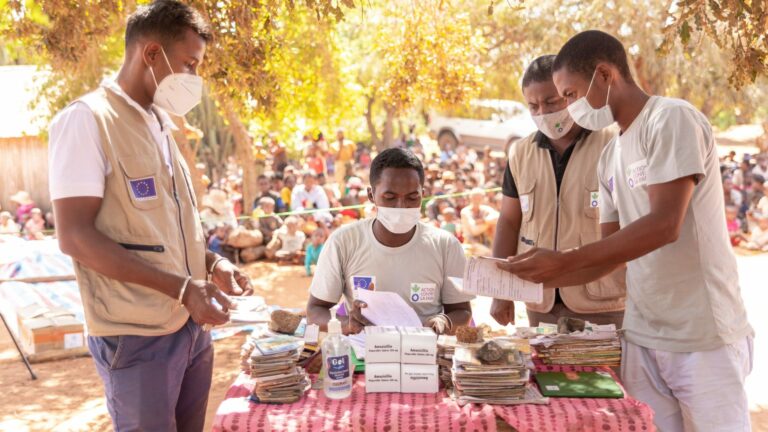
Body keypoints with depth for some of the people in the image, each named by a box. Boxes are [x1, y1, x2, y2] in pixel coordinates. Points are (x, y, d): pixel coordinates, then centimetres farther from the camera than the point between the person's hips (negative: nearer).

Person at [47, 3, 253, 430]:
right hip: (137, 335, -8)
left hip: (191, 326, 8)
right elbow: (75, 237, -19)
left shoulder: (160, 124, 13)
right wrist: (182, 288, -22)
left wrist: (213, 263, 3)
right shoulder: (86, 119, -12)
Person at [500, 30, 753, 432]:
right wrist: (542, 278, 1)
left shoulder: (673, 119, -11)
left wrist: (564, 260, -20)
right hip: (642, 335, 6)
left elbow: (664, 225, -21)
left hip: (703, 336, -6)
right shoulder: (610, 157, 12)